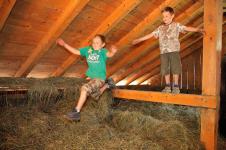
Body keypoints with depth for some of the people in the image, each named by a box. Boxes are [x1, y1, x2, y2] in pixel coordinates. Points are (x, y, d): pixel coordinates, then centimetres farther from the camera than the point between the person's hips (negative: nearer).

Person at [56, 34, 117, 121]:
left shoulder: (103, 51, -11)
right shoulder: (88, 49, 5)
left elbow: (109, 54, -33)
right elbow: (75, 51, 12)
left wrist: (113, 52, -57)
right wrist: (64, 44, 9)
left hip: (100, 78, -7)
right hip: (90, 77, 7)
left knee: (85, 88, -26)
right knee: (95, 96, 14)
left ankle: (76, 112, -19)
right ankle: (107, 85, 35)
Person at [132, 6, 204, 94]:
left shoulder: (176, 25, 6)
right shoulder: (160, 28, 14)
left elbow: (187, 28, -2)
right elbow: (151, 35, 14)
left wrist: (198, 30, -17)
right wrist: (138, 40, 12)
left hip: (174, 50, -3)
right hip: (163, 52, 3)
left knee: (175, 68, -2)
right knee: (165, 69, 5)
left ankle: (176, 86, 9)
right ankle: (167, 86, 16)